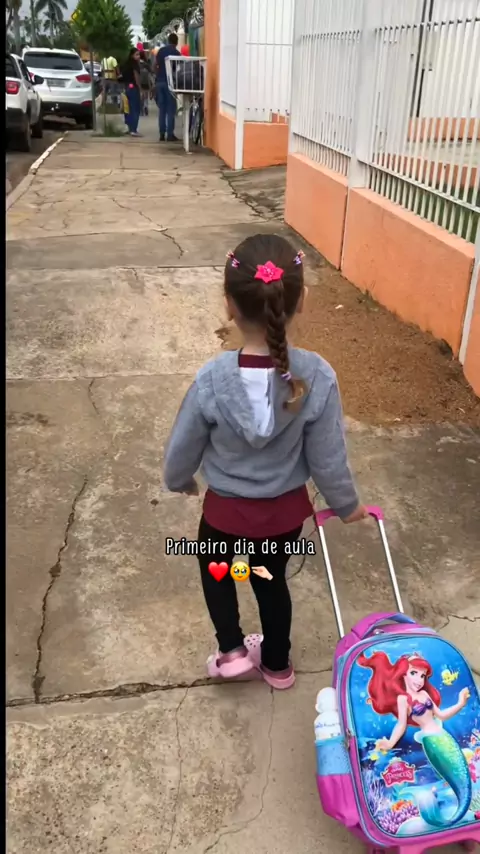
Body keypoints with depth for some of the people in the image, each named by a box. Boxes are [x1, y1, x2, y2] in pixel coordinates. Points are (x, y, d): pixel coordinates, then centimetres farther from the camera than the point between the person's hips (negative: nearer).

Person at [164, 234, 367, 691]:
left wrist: (179, 481, 12)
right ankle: (277, 664, 48)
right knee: (272, 580, 29)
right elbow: (327, 459, -14)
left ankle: (232, 650, 29)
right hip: (287, 511, 2)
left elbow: (182, 448, -12)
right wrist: (346, 504, 6)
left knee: (216, 571, 32)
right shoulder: (317, 377, -24)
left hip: (226, 512, -2)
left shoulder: (212, 379, -27)